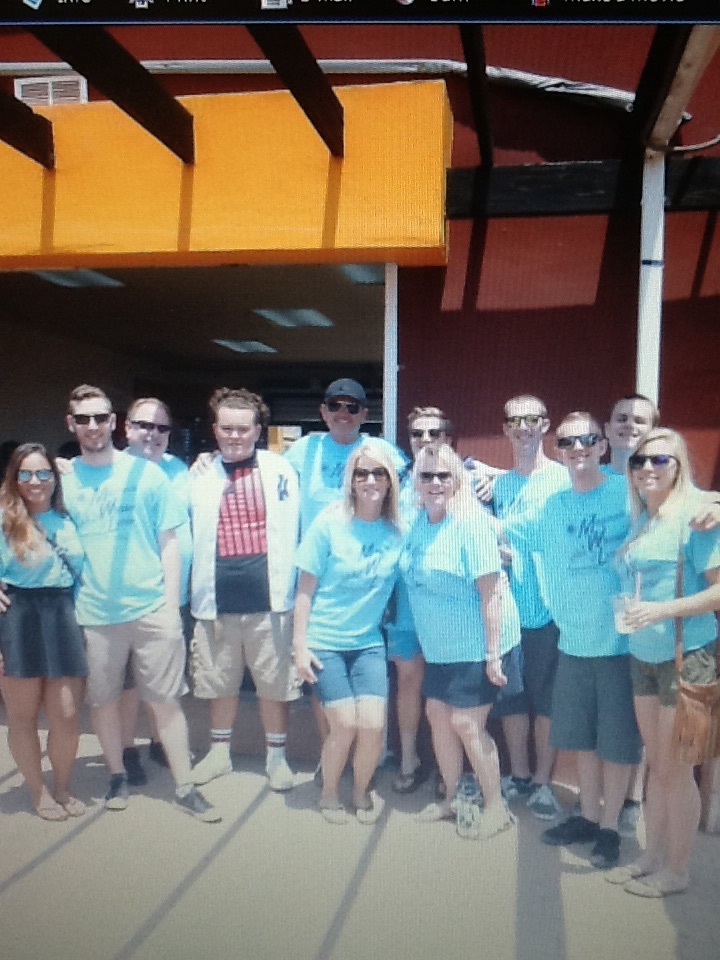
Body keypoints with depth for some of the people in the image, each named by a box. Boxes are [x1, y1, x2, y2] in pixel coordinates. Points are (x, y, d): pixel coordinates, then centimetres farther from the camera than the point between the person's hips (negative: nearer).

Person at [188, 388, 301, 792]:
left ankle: (277, 756, 27)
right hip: (217, 602, 2)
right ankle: (220, 752, 36)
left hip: (269, 600, -2)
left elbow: (295, 530, 3)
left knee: (276, 683, 8)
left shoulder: (281, 471, 2)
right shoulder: (200, 477, 7)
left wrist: (292, 585, -1)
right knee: (219, 682, 16)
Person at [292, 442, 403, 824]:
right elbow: (306, 588, -6)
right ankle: (328, 793, 21)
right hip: (324, 642, -2)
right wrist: (299, 644, -8)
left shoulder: (399, 530, -3)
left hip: (368, 642, 2)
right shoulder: (329, 523, -9)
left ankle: (361, 791, 21)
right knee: (345, 725, -9)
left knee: (373, 724, -9)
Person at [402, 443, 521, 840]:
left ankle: (496, 807, 15)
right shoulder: (420, 520, 4)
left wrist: (493, 654, -22)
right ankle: (451, 798, 31)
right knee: (438, 714, 12)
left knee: (466, 723, -4)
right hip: (440, 645, 8)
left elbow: (491, 591, -21)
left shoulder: (471, 523, -19)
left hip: (477, 644, -7)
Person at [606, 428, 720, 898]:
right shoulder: (639, 519, 8)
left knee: (675, 768, 5)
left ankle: (676, 871, 22)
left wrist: (664, 610, -25)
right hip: (643, 656, 6)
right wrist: (630, 615, 3)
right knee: (655, 763, 17)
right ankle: (652, 856, 31)